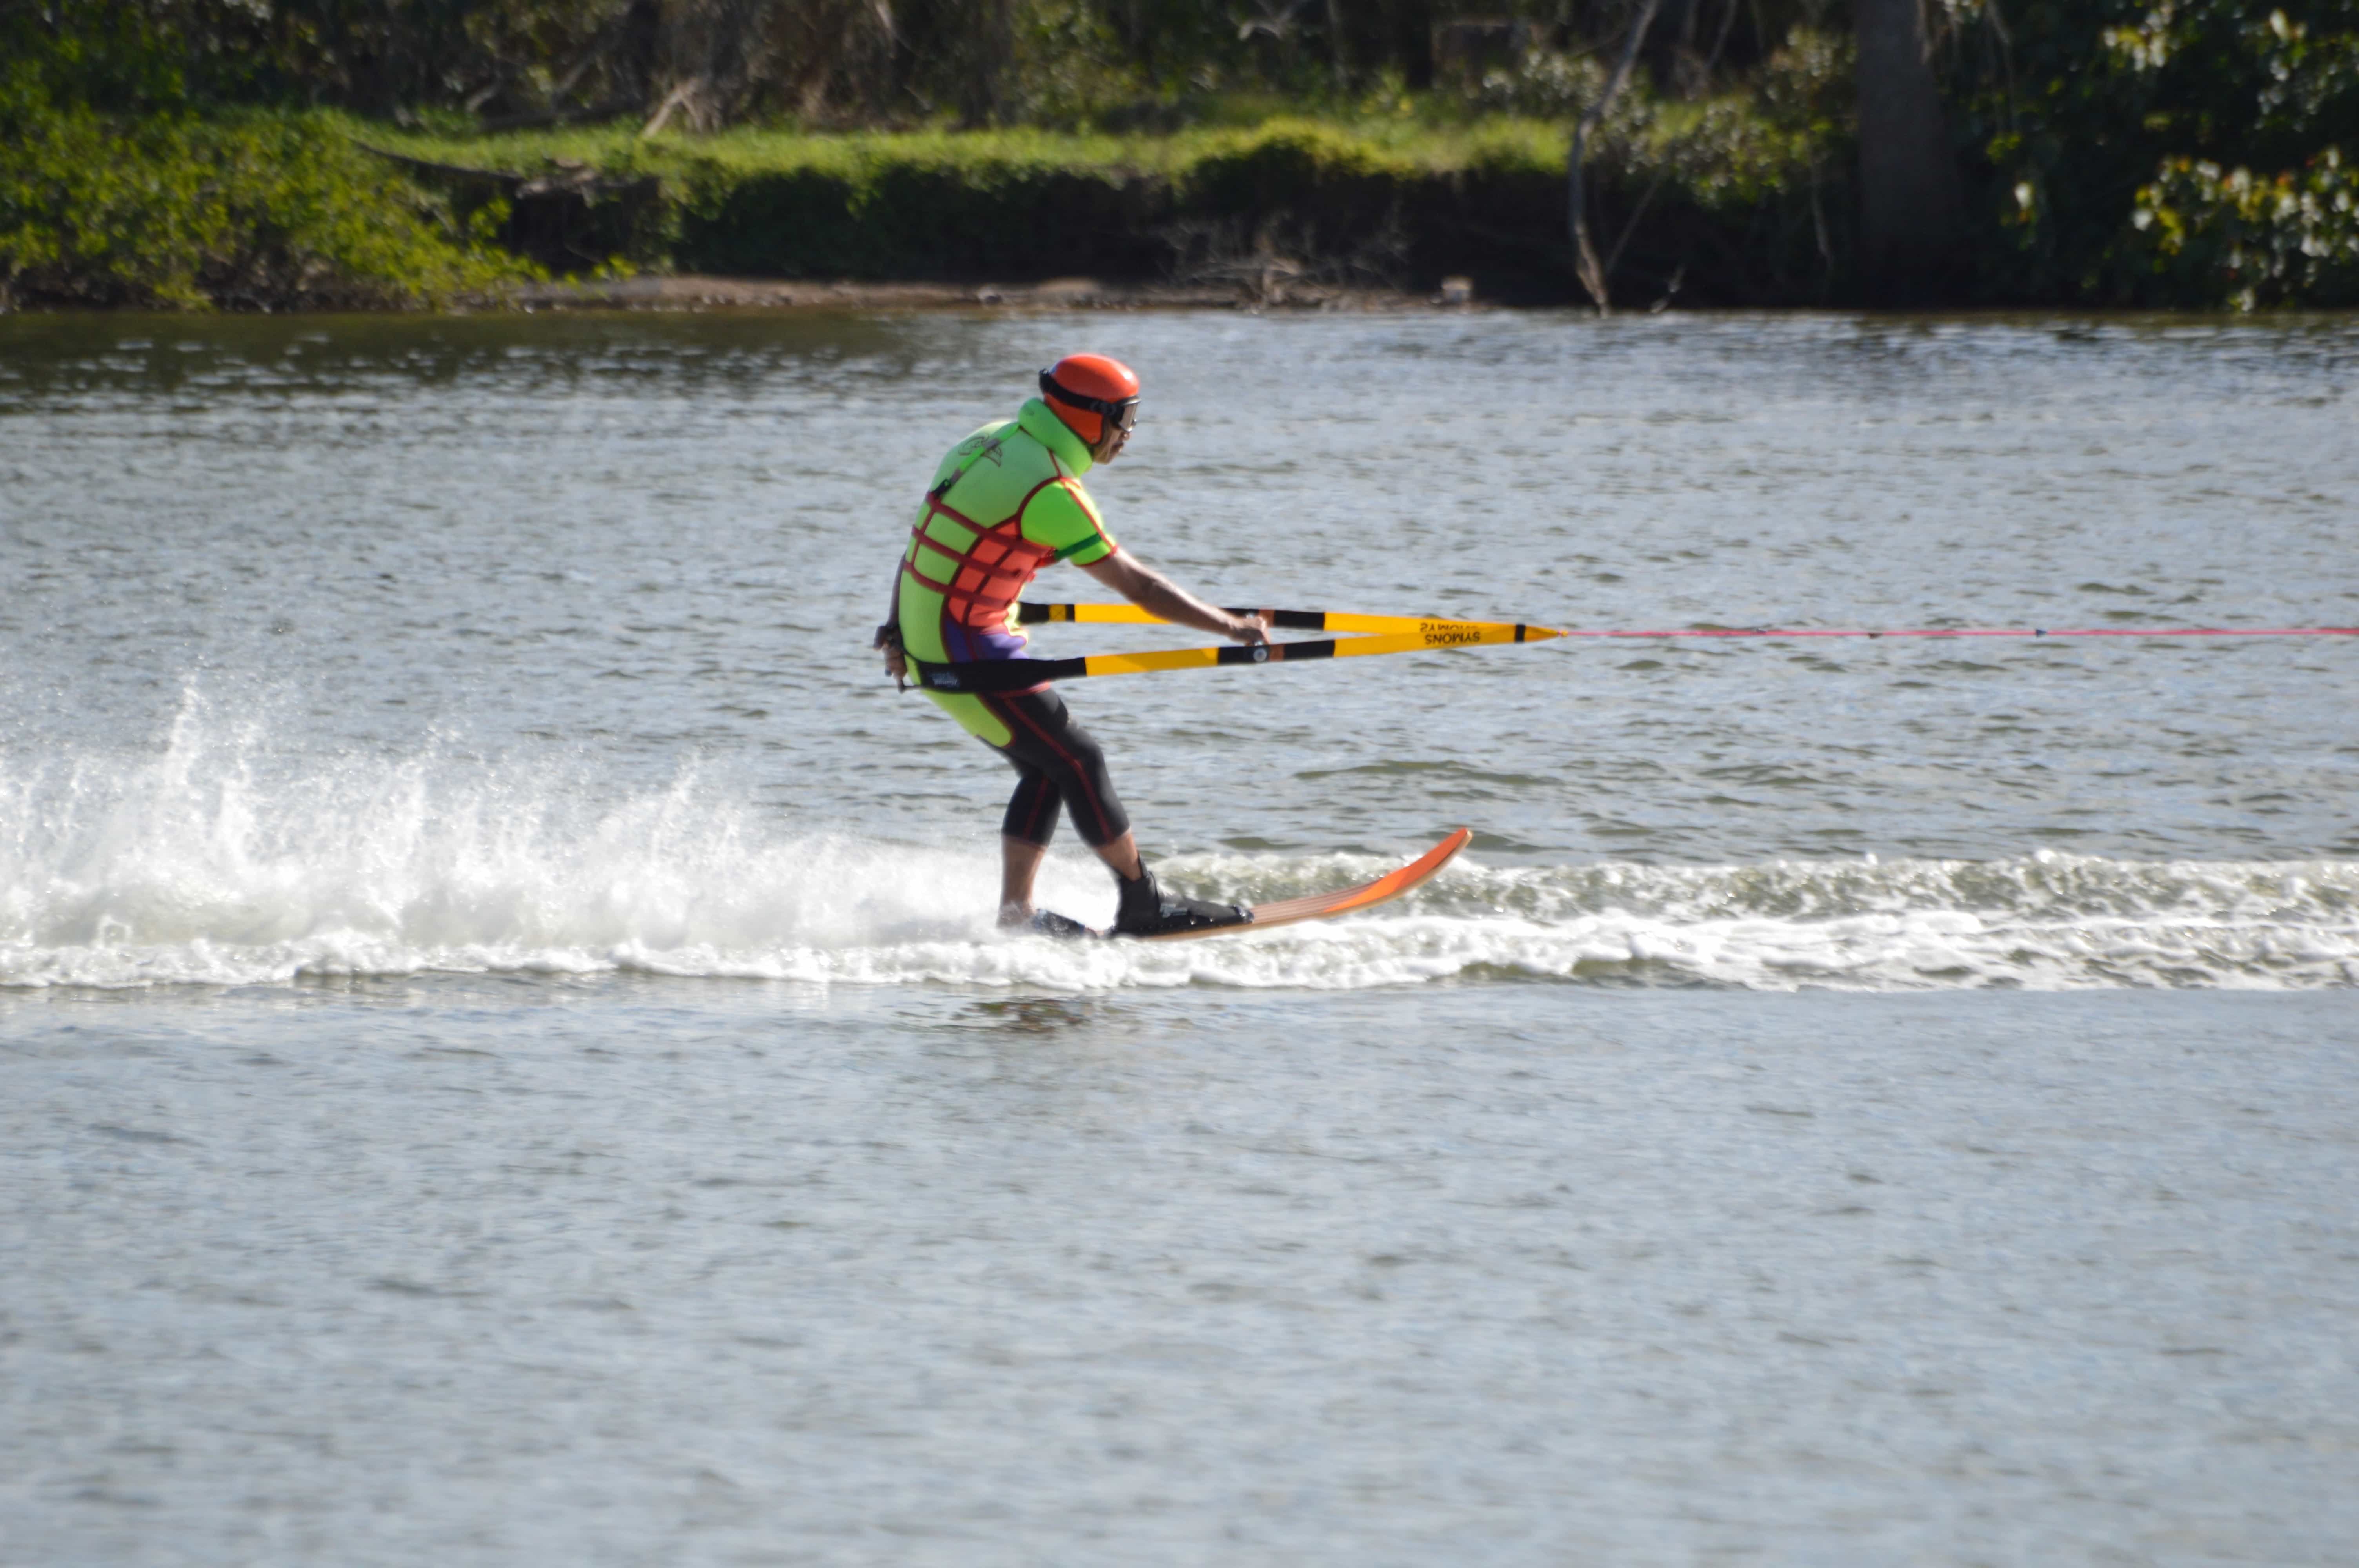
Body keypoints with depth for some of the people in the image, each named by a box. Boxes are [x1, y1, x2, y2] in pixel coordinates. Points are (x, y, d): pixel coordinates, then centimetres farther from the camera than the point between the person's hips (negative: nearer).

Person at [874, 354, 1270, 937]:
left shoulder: (995, 442, 8)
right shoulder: (1049, 490, -21)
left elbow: (925, 539, 16)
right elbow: (1137, 585, -18)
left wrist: (898, 629, 22)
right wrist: (1232, 627, -10)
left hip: (921, 633, 9)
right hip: (965, 655, -9)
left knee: (1047, 769, 14)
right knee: (1079, 761, -3)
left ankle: (1015, 914, 16)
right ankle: (1142, 905, 4)